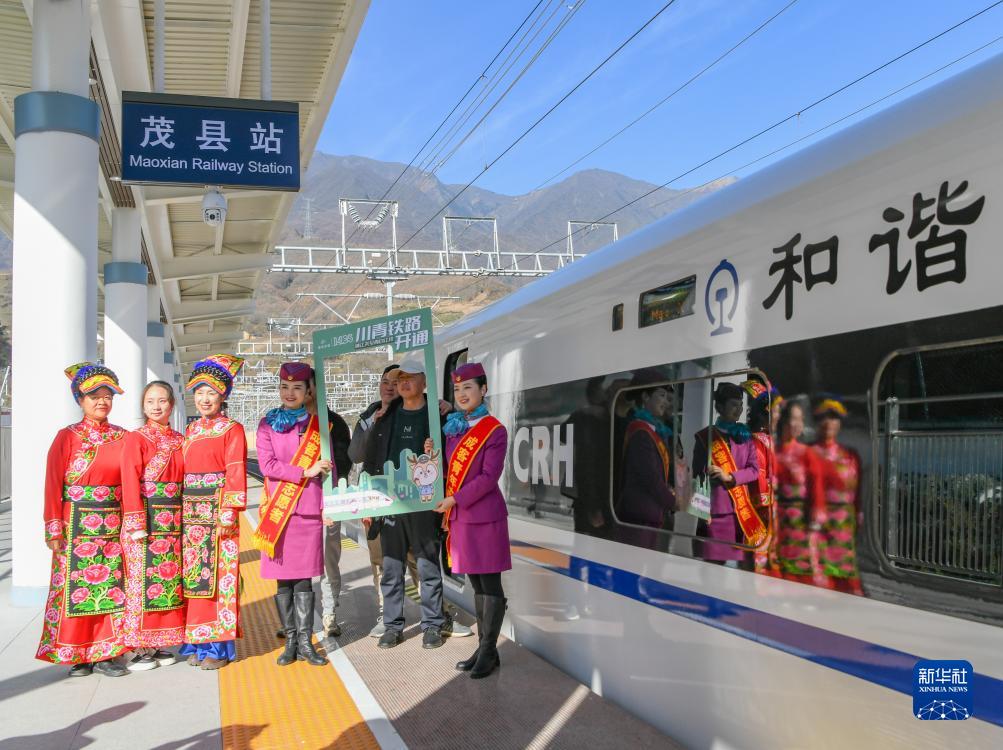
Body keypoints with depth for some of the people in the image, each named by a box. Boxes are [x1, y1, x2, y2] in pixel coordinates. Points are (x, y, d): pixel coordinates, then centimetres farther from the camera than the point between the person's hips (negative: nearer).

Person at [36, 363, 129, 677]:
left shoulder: (122, 438, 8)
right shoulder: (67, 437, 0)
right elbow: (53, 485, -4)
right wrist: (54, 530, -10)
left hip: (113, 528, 3)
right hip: (76, 528, -2)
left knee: (110, 588, 4)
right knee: (75, 588, 2)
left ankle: (104, 654, 13)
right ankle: (76, 655, 14)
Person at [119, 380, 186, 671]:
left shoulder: (180, 440, 12)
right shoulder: (136, 438, -3)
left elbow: (185, 479, 12)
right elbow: (130, 482, -10)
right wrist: (137, 524, -16)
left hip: (174, 521, 5)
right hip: (146, 520, -5)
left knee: (170, 580, 9)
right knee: (142, 581, -1)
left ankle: (158, 645, 19)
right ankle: (141, 648, 8)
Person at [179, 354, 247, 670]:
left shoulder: (232, 429, -3)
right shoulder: (191, 430, 16)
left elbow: (236, 472, -10)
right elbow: (184, 469, 13)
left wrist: (229, 512, -18)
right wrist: (182, 510, 5)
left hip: (217, 511, -6)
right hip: (191, 511, 6)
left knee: (218, 576, -2)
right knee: (194, 576, 9)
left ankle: (218, 646, 7)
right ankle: (197, 643, 18)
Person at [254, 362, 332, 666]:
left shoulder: (317, 425, 7)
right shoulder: (268, 424, 5)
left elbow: (329, 467, 6)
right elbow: (267, 465, -5)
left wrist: (329, 504, -1)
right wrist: (305, 472, -13)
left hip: (309, 511, 0)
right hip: (278, 512, 0)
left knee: (304, 579, 2)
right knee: (283, 580, 5)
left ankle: (305, 642, 8)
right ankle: (290, 641, 15)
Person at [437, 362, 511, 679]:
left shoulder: (495, 431, -9)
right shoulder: (453, 428, 11)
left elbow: (488, 477, -15)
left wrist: (455, 500, -17)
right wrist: (432, 455, -3)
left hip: (485, 517, -7)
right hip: (460, 518, 7)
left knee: (490, 586, 2)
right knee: (477, 585, 14)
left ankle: (489, 652, 11)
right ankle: (483, 648, 23)